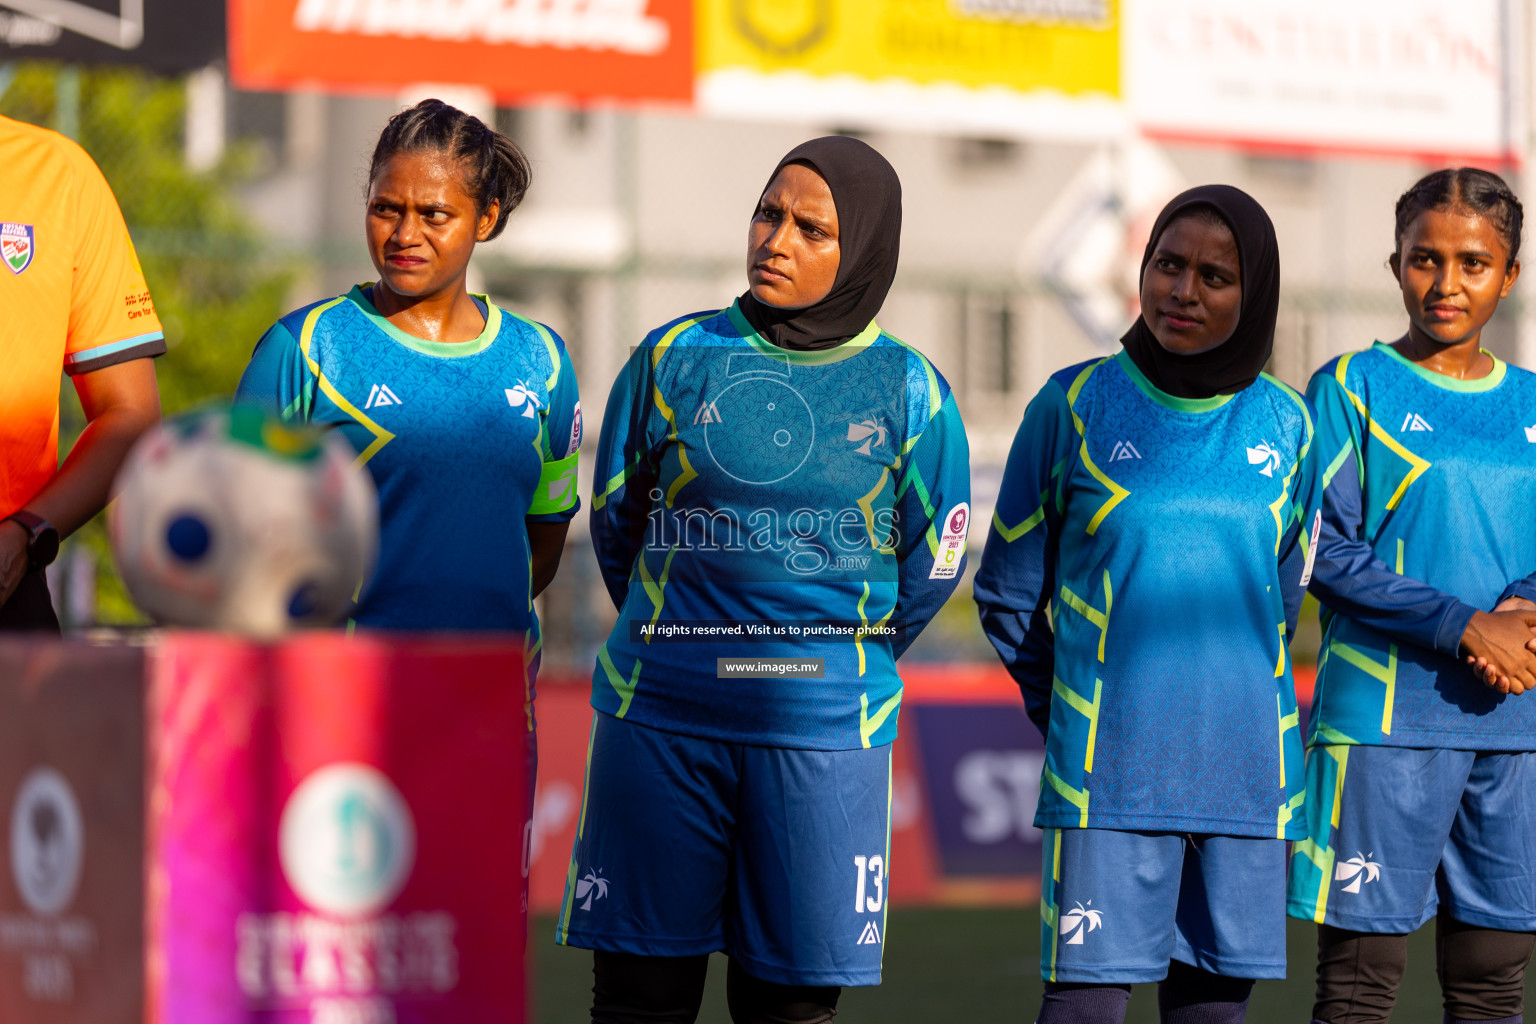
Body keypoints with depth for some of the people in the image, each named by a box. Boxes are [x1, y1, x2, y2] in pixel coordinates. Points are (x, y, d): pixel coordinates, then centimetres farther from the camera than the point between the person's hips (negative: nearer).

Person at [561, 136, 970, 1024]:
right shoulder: (675, 358, 3)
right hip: (661, 715, 1)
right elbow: (616, 521, 14)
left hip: (823, 730, 0)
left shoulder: (910, 391, 2)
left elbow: (930, 568, 12)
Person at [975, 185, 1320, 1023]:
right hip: (1110, 767, -3)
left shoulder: (1285, 425, 7)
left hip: (1244, 773, 3)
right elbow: (1009, 593, 7)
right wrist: (1071, 712, 9)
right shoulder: (1074, 406, 0)